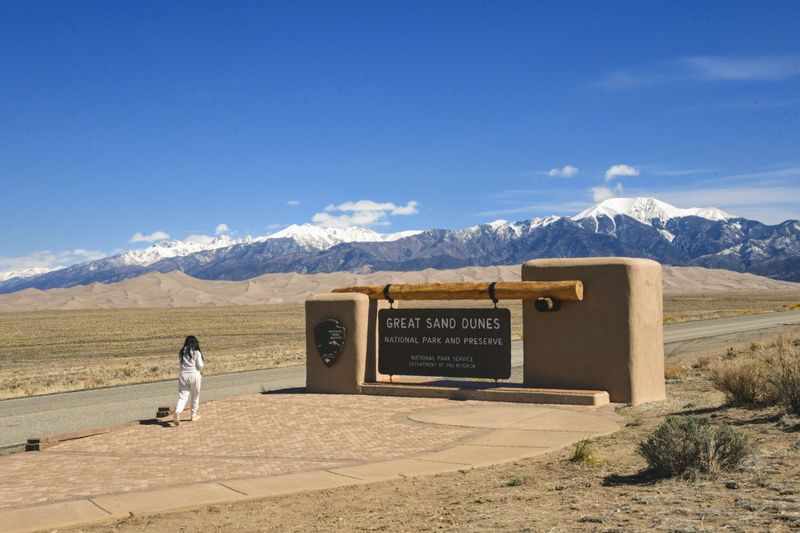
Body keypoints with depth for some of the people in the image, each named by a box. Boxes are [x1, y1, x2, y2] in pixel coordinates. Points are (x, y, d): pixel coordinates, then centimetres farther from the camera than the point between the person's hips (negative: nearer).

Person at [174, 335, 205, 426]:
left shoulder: (182, 352, 9)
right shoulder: (196, 352, -4)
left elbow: (181, 363, 7)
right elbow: (200, 365, -9)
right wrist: (203, 364, 12)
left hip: (183, 375, 3)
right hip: (194, 374, -3)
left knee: (182, 396, 0)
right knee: (195, 395, 17)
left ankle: (178, 411, -27)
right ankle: (194, 414, 25)